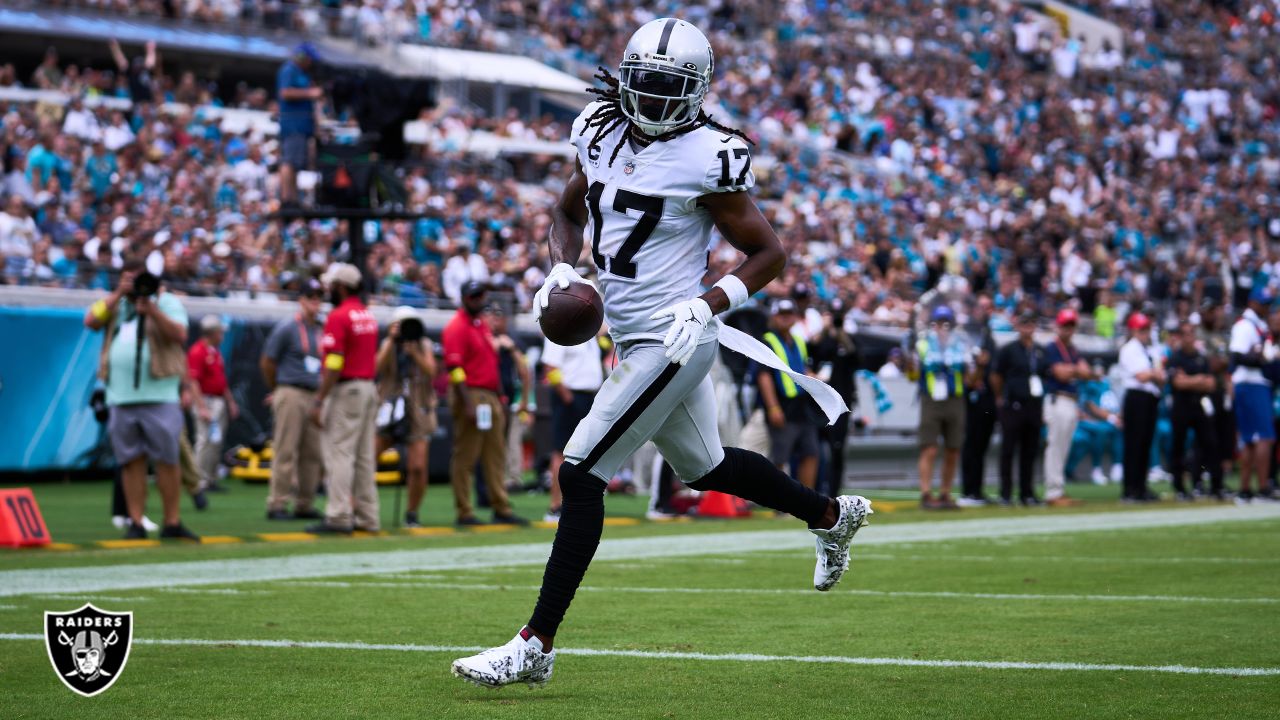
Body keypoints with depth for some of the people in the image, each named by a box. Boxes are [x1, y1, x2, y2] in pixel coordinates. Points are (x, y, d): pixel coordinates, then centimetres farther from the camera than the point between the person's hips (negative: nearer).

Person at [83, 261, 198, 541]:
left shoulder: (166, 301, 6)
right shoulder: (115, 305, 19)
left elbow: (180, 334, -9)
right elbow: (91, 322, 2)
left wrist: (152, 310, -20)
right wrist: (119, 294, -4)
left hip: (158, 396, -4)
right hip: (121, 398, 4)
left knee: (166, 461, -4)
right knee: (131, 462, 3)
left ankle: (172, 523, 0)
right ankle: (135, 523, 5)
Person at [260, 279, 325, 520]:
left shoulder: (321, 330, 13)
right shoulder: (287, 327, -4)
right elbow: (267, 361, -1)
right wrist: (276, 390, 8)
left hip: (315, 397, 6)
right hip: (291, 395, -6)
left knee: (314, 454, 7)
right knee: (286, 452, -7)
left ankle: (305, 505, 15)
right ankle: (277, 506, -4)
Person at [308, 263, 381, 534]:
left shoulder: (339, 317, -13)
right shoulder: (368, 316, 13)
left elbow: (334, 364, -19)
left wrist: (319, 401, -18)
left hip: (346, 390, -9)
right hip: (369, 388, 9)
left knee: (339, 453, -8)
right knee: (364, 456, 11)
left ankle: (338, 517, -12)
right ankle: (367, 517, 13)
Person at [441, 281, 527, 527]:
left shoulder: (483, 325, 18)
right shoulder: (457, 327, -10)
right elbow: (454, 368, -18)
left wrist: (499, 402, 20)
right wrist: (468, 403, -23)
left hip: (490, 396, 9)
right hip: (470, 395, -9)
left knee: (495, 456, 11)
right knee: (465, 456, -4)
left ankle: (501, 509, 16)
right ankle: (464, 513, -1)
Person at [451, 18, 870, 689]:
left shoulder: (707, 159, -16)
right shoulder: (602, 132, 4)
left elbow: (769, 253, -9)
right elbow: (568, 213, 19)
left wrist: (708, 305, -23)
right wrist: (561, 269, -1)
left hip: (671, 339, -8)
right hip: (633, 338, 8)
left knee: (581, 474, -11)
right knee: (704, 467, 25)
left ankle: (535, 646, -7)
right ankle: (831, 514, 49)